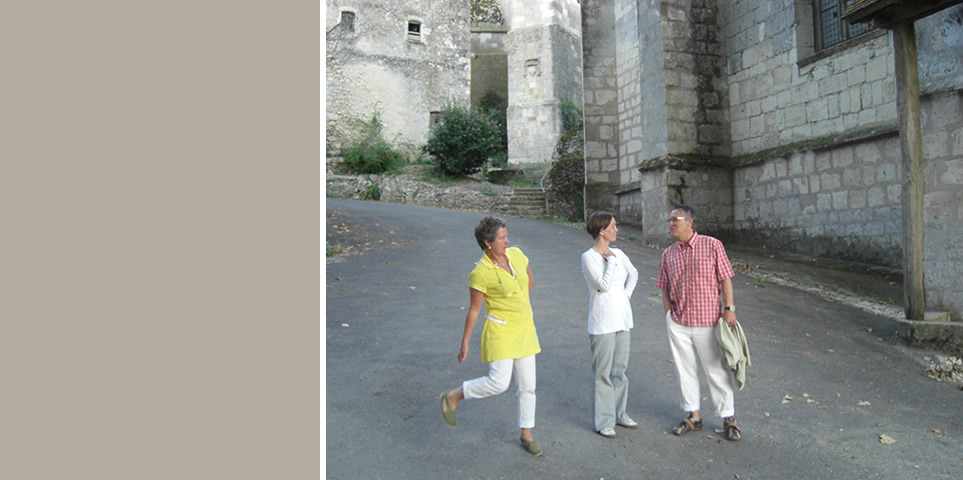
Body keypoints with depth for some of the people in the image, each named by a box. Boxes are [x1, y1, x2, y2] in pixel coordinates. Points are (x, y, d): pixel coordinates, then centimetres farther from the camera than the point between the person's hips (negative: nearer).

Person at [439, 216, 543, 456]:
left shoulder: (516, 254, -1)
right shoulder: (480, 273, -18)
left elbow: (530, 280, 17)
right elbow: (474, 310, -10)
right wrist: (464, 342, -5)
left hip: (524, 328, 6)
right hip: (500, 330, -6)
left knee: (528, 385, 10)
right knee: (498, 383, -12)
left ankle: (526, 436, 27)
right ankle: (452, 397, 11)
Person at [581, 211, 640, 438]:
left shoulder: (618, 253, 7)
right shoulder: (589, 257, -12)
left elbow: (634, 274, 23)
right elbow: (604, 285, -20)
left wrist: (627, 293, 8)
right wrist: (610, 260, -13)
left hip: (622, 318, 7)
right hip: (602, 322, -7)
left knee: (619, 370, 16)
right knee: (603, 373, 1)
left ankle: (619, 413, 29)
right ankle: (603, 422, 12)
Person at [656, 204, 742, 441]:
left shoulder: (712, 245, -5)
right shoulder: (668, 254, 5)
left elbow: (725, 279, -3)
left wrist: (729, 308, -9)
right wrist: (668, 315, 7)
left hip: (708, 321, -4)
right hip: (678, 323, 4)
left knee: (717, 369, 5)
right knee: (685, 370, 12)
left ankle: (728, 418, 20)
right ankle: (693, 415, 26)